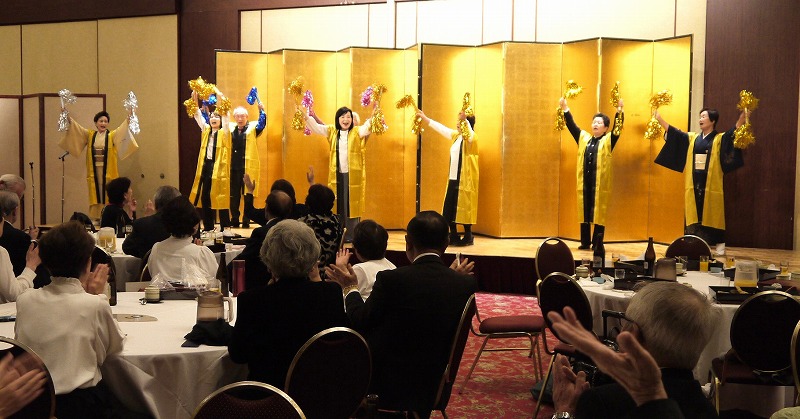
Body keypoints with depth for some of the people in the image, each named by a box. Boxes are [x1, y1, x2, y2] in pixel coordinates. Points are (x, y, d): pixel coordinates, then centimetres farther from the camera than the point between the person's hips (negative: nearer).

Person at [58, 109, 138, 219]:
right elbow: (76, 127, 7)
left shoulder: (112, 135, 3)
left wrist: (127, 120, -29)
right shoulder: (90, 135, 11)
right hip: (94, 171, 2)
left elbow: (122, 130, -12)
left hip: (108, 172, -2)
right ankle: (96, 219, 9)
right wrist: (67, 118, -5)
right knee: (96, 196, 5)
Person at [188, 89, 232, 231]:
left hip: (219, 167, -5)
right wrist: (195, 99, -2)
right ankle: (208, 227, 15)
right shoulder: (206, 130, 15)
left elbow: (225, 114, -11)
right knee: (205, 197, 6)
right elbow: (198, 115, 11)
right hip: (206, 166, 5)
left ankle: (225, 228, 0)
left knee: (221, 197, -5)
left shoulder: (224, 132, 1)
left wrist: (220, 97, -19)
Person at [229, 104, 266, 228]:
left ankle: (246, 221, 6)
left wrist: (261, 110, -26)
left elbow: (262, 124, -14)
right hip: (234, 167, 3)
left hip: (248, 167, -3)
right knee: (234, 195, 7)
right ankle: (234, 220, 16)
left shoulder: (252, 128, 2)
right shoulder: (230, 128, 12)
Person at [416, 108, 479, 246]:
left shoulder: (471, 138, -10)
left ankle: (468, 237, 4)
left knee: (463, 208, -5)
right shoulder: (456, 136, 13)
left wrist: (464, 120, -50)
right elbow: (440, 128, 23)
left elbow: (469, 134, -34)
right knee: (450, 208, 8)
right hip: (453, 178, 8)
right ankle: (453, 236, 17)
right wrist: (424, 118, 29)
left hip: (465, 179, -8)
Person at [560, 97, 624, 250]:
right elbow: (572, 126, 16)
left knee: (598, 212, -1)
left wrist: (619, 110, -21)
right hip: (584, 182, 4)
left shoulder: (608, 140, 3)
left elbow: (617, 128, -9)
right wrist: (565, 109, 9)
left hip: (600, 182, -4)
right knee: (584, 212, 7)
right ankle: (585, 242, 15)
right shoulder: (583, 138, 15)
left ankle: (597, 244, 4)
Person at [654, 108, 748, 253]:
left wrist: (741, 121, -33)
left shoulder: (720, 139, 1)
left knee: (712, 214, -3)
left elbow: (733, 135, -16)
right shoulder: (692, 137, 13)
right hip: (694, 184, 4)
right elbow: (675, 133, 11)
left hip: (711, 185, -4)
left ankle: (720, 244, 3)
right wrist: (659, 119, 6)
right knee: (695, 213, 4)